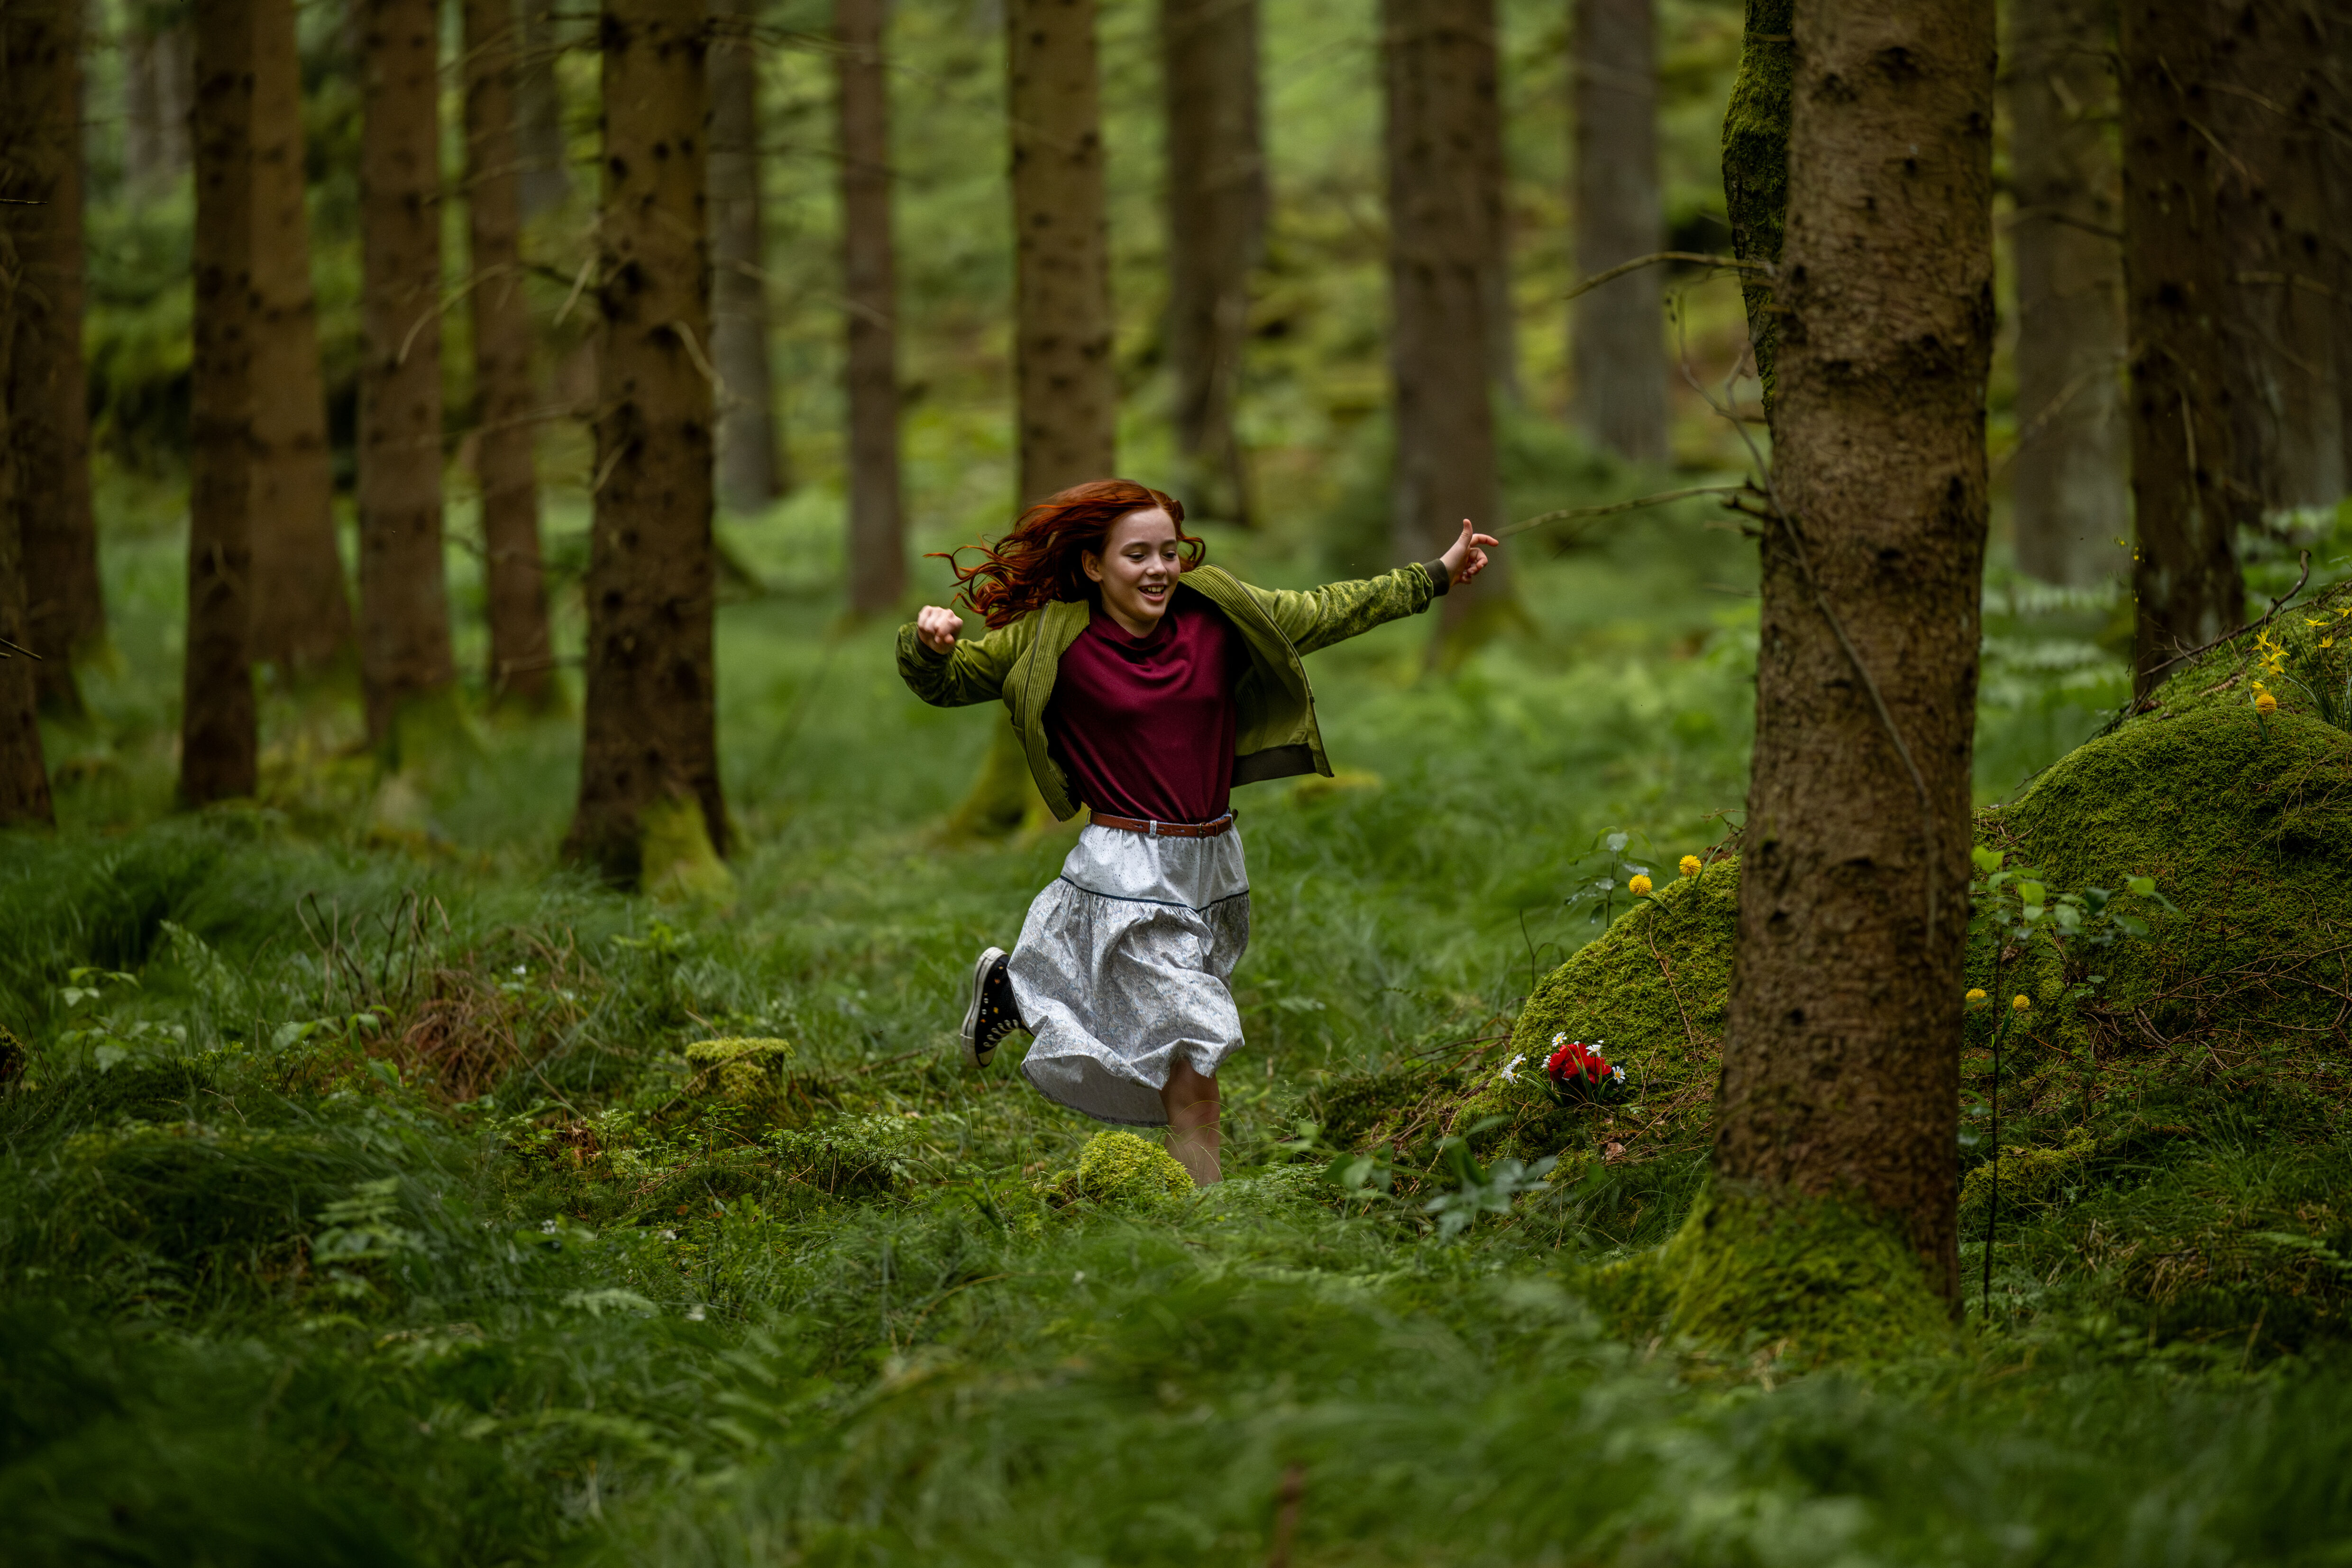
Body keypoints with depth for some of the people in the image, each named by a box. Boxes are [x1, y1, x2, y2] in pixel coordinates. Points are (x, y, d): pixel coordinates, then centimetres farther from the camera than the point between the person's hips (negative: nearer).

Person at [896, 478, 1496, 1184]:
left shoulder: (1216, 614, 1)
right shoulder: (1054, 640, -9)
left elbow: (1326, 613, 13)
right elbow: (943, 681, 1)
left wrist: (1436, 576, 16)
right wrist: (928, 642, -23)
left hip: (1212, 861, 6)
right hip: (1129, 873, -6)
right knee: (1193, 1071, -10)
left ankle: (1009, 986, 42)